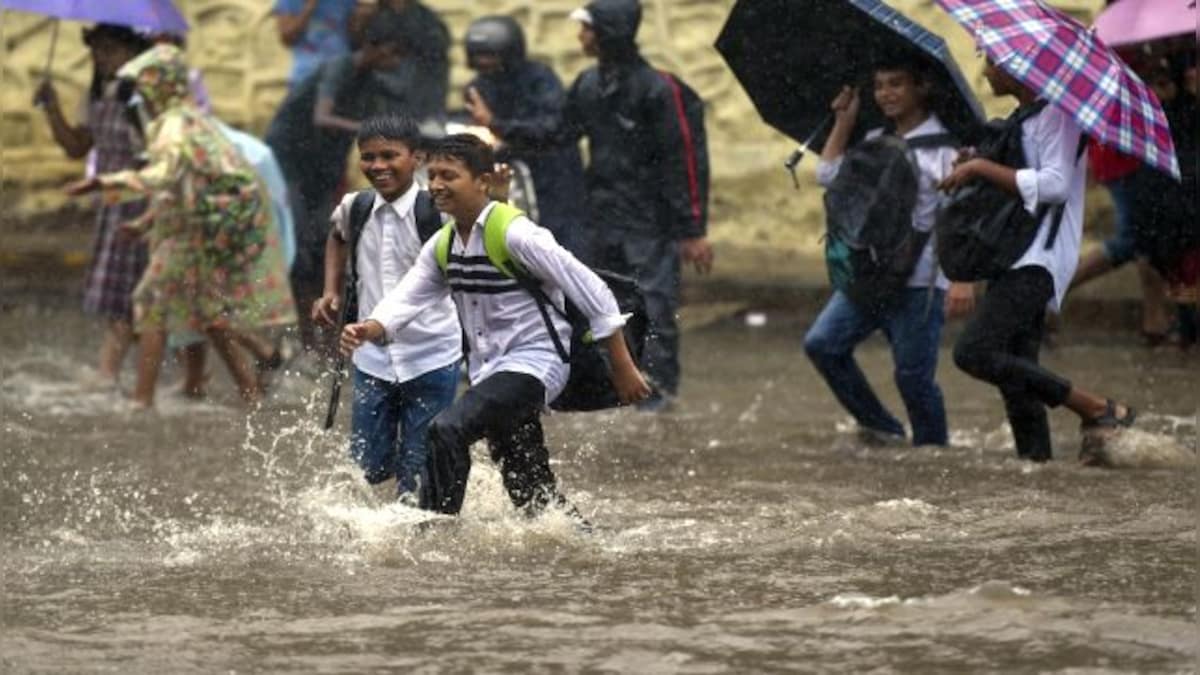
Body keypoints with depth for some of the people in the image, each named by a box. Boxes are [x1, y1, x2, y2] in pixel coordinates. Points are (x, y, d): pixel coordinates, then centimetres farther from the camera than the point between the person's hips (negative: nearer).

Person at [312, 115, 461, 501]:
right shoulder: (355, 209, 2)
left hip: (431, 359, -4)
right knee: (367, 470, 7)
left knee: (419, 482, 0)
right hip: (373, 358, 4)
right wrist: (331, 292, 16)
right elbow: (338, 237, 25)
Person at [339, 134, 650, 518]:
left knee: (448, 429, -27)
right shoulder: (441, 247, 7)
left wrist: (623, 366, -12)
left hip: (533, 362, -8)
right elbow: (407, 298, -4)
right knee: (533, 497, 14)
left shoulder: (515, 235, -16)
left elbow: (590, 289, -14)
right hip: (489, 371, 8)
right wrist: (370, 329, -27)